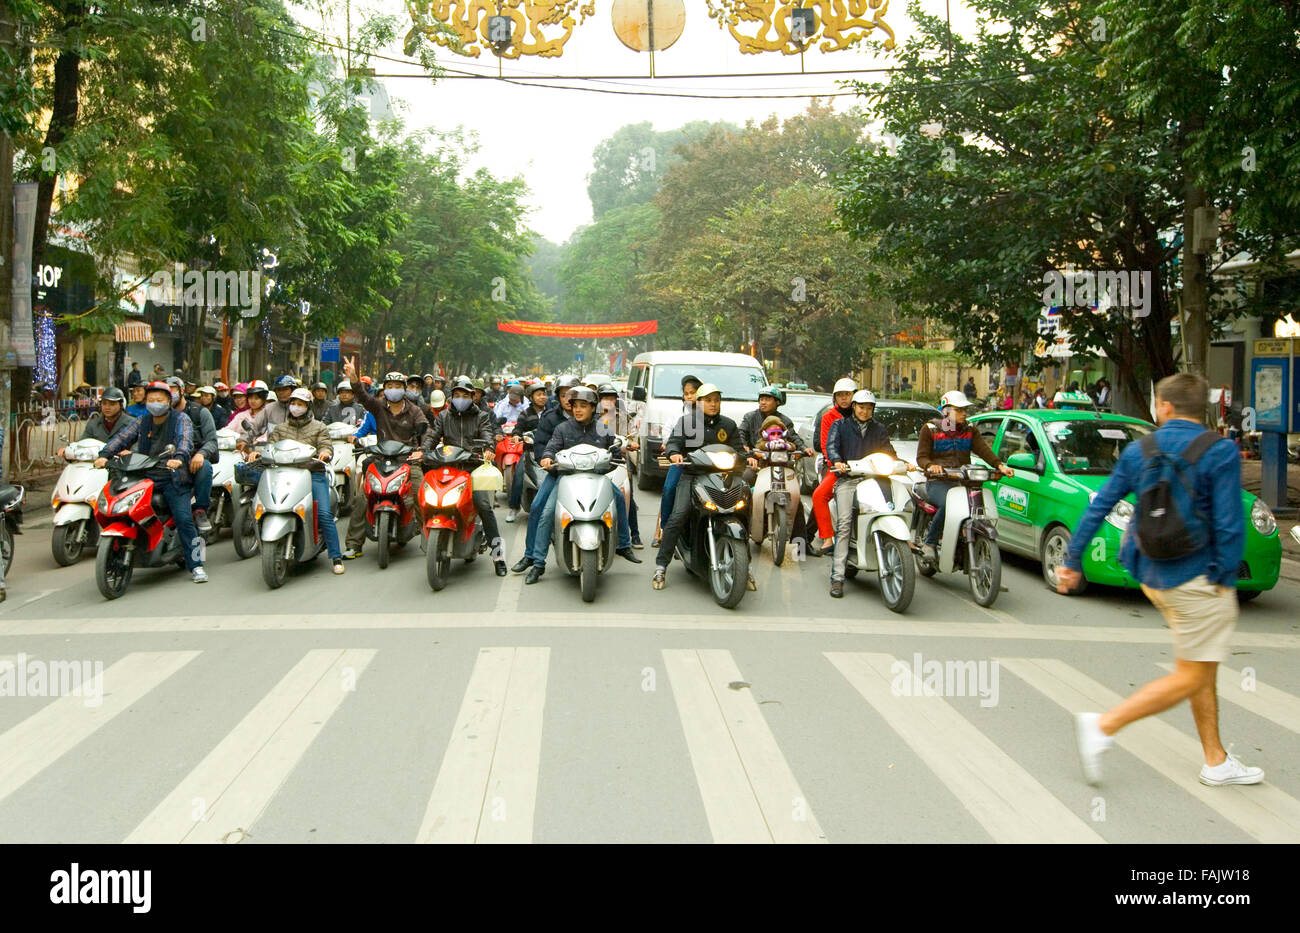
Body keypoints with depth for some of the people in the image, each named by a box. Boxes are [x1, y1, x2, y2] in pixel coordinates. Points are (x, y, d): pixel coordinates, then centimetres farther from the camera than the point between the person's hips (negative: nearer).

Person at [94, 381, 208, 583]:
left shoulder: (180, 419, 2)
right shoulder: (142, 423, 16)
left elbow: (185, 439, -16)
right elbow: (122, 437, 3)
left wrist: (179, 458, -37)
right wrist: (104, 455, -15)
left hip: (172, 478, -4)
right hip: (144, 476, 4)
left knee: (184, 519, -18)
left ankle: (195, 564, -13)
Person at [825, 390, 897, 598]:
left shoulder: (879, 429, 26)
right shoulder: (840, 425, 17)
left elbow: (888, 450, 17)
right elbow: (831, 446, 2)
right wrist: (837, 462, -20)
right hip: (846, 480, -4)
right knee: (844, 524, -19)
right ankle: (837, 577, -23)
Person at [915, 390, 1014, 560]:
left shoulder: (970, 429, 18)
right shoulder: (930, 429, 7)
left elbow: (983, 450, 3)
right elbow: (921, 457, 0)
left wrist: (999, 465, -16)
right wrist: (931, 465, -24)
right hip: (938, 482, -4)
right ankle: (930, 542, -17)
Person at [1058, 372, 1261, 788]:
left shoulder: (1138, 450, 3)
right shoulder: (1220, 451, -11)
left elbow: (1098, 507, 4)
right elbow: (1230, 526, -17)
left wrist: (1072, 560, 12)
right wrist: (1224, 576, -5)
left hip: (1154, 575, 7)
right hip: (1196, 579, -6)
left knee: (1203, 671, 18)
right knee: (1190, 679, 2)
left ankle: (1216, 762, 24)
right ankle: (1103, 726, -4)